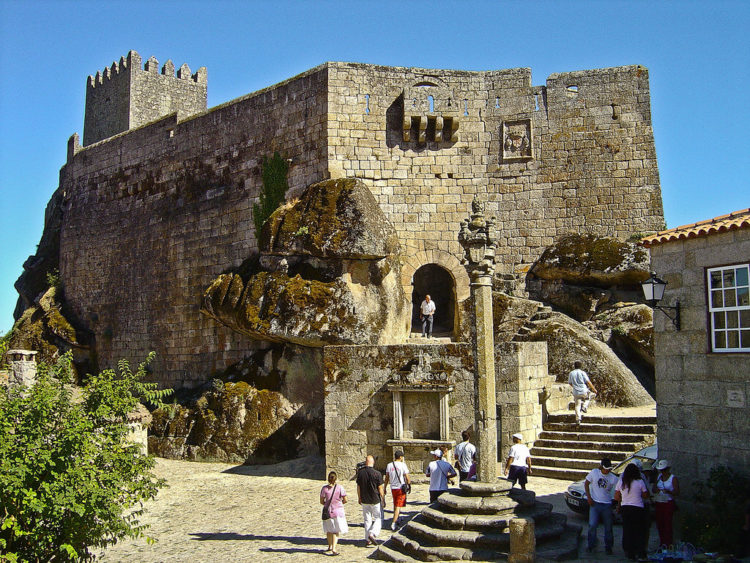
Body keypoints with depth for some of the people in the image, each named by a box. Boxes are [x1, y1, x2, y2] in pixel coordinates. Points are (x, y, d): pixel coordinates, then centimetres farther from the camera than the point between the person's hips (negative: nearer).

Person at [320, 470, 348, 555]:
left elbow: (321, 502, -2)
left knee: (329, 530, 20)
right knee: (336, 531, 6)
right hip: (338, 511, -2)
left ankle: (330, 546, 34)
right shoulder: (340, 488, -11)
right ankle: (333, 548, -8)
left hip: (328, 511, 2)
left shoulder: (324, 488, -8)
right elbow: (345, 500, -6)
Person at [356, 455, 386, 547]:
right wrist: (383, 500, 0)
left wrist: (359, 498, 18)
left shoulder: (360, 473, -4)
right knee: (378, 518, 10)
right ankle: (372, 534, -9)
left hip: (364, 501, 4)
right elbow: (380, 489, -10)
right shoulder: (377, 473, -15)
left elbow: (358, 487, 5)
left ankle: (367, 540, 15)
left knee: (367, 520, 13)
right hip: (375, 500, -4)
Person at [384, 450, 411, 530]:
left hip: (393, 488, 5)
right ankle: (393, 523, -8)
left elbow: (387, 478, 8)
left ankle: (396, 520, 36)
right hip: (401, 488, -5)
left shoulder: (389, 465, 2)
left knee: (395, 505, 22)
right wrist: (409, 483, 7)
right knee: (398, 506, -2)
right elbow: (407, 477, -10)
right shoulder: (403, 465, -12)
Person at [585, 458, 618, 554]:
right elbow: (586, 484, 6)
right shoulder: (594, 472, -3)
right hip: (594, 503, -1)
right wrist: (589, 498, -2)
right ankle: (591, 545, 8)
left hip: (607, 505, 1)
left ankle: (608, 547, 22)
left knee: (608, 527, 6)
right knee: (592, 525, -9)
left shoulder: (613, 478, -3)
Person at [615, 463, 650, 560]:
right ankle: (640, 553, 6)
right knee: (639, 531, 6)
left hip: (625, 508, 3)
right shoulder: (640, 482, -10)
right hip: (638, 508, -3)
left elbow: (616, 497, 5)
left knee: (627, 531, 10)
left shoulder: (620, 482, -1)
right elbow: (646, 496, -1)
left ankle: (629, 553, 14)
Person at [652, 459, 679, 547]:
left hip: (668, 503, -5)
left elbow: (677, 492, -9)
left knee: (667, 524, -10)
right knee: (659, 524, 5)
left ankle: (668, 545, -7)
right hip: (658, 503, 5)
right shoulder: (658, 477, 14)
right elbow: (653, 489, 16)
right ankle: (662, 544, 14)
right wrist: (656, 490, -7)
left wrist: (668, 491, -26)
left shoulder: (673, 478, -2)